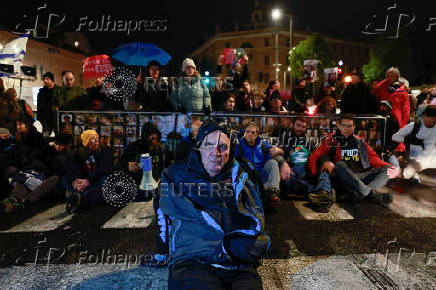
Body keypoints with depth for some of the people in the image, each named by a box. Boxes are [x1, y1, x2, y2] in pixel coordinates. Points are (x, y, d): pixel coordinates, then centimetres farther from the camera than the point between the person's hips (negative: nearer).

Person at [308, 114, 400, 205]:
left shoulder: (360, 141, 21)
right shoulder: (332, 141, 10)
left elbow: (373, 158, 17)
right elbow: (314, 157, 0)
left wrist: (389, 167, -2)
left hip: (363, 176, 4)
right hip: (344, 179, -3)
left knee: (387, 169, -15)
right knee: (340, 165, -32)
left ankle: (359, 192, -38)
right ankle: (370, 193, -39)